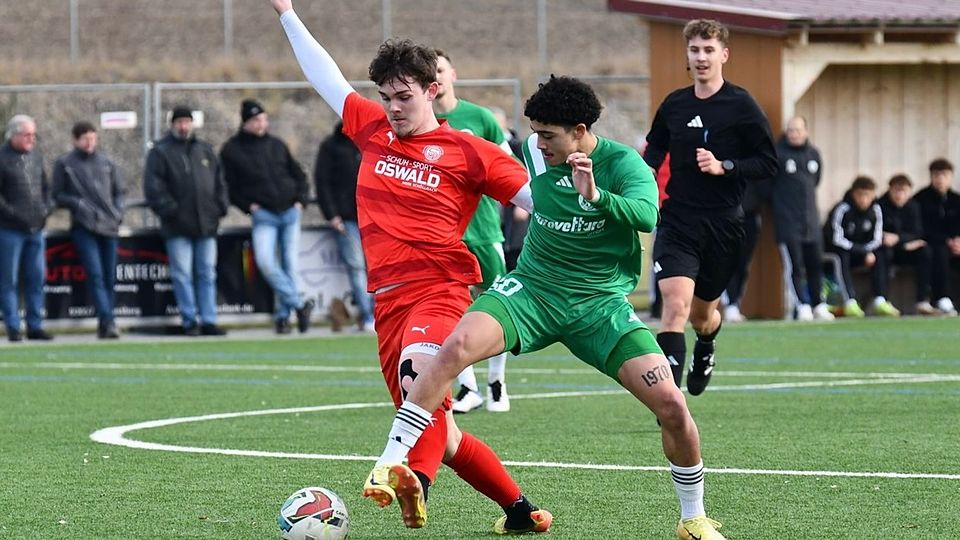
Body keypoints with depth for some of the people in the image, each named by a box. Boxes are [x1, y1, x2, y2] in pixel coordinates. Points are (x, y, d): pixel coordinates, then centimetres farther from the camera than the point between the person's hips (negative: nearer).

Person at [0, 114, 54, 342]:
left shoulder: (35, 156, 12)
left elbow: (45, 187, 21)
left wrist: (46, 208, 5)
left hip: (36, 229, 6)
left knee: (36, 279, 6)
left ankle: (35, 325, 13)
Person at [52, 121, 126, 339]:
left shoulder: (106, 162, 13)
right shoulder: (64, 164, 5)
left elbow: (119, 190, 20)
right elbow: (58, 195, 6)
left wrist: (118, 211, 2)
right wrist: (78, 203, -10)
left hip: (109, 225, 4)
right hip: (84, 227, -4)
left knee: (109, 276, 3)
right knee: (95, 274, -16)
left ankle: (105, 325, 11)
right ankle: (107, 321, -23)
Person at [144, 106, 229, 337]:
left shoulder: (205, 150, 15)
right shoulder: (160, 152, 1)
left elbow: (219, 181, 19)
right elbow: (153, 186, -7)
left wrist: (220, 207, 6)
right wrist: (169, 210, -15)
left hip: (206, 223, 4)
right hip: (178, 226, -4)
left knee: (207, 273, 4)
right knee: (182, 274, -4)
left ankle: (208, 321, 7)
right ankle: (190, 321, 1)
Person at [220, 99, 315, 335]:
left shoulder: (277, 145, 11)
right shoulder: (231, 150, 1)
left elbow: (298, 174, 19)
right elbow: (229, 186, 4)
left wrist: (300, 200, 5)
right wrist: (248, 205, -8)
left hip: (290, 212, 3)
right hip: (263, 215, -3)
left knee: (289, 265, 0)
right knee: (265, 261, -24)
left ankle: (282, 315, 9)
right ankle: (298, 303, -16)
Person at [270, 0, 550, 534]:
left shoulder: (469, 151, 2)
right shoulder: (373, 130, 15)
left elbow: (542, 199, 3)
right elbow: (328, 79, 26)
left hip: (439, 289, -6)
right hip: (389, 299, 6)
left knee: (417, 372, -37)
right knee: (439, 432, 6)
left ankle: (413, 482, -59)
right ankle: (519, 507, 21)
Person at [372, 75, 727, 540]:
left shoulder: (622, 164, -13)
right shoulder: (534, 152, 0)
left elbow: (646, 215, -34)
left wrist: (596, 196, -48)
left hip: (600, 305, -2)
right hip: (531, 291, 2)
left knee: (671, 405, -13)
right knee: (458, 344, -29)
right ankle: (391, 462, -26)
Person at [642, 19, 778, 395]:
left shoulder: (742, 106, -4)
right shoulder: (673, 105, 6)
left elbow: (768, 164, -5)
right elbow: (655, 148, 23)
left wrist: (724, 167, -18)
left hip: (723, 226, -1)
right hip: (677, 223, 1)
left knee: (702, 314, 14)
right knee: (676, 304, -20)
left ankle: (706, 349, 52)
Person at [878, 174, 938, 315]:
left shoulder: (913, 207, 1)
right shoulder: (880, 206, -15)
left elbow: (917, 234, -7)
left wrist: (897, 238, -27)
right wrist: (905, 243, -23)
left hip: (902, 250, 4)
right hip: (885, 250, -4)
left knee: (924, 251, -22)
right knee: (885, 251, -37)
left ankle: (923, 302, -27)